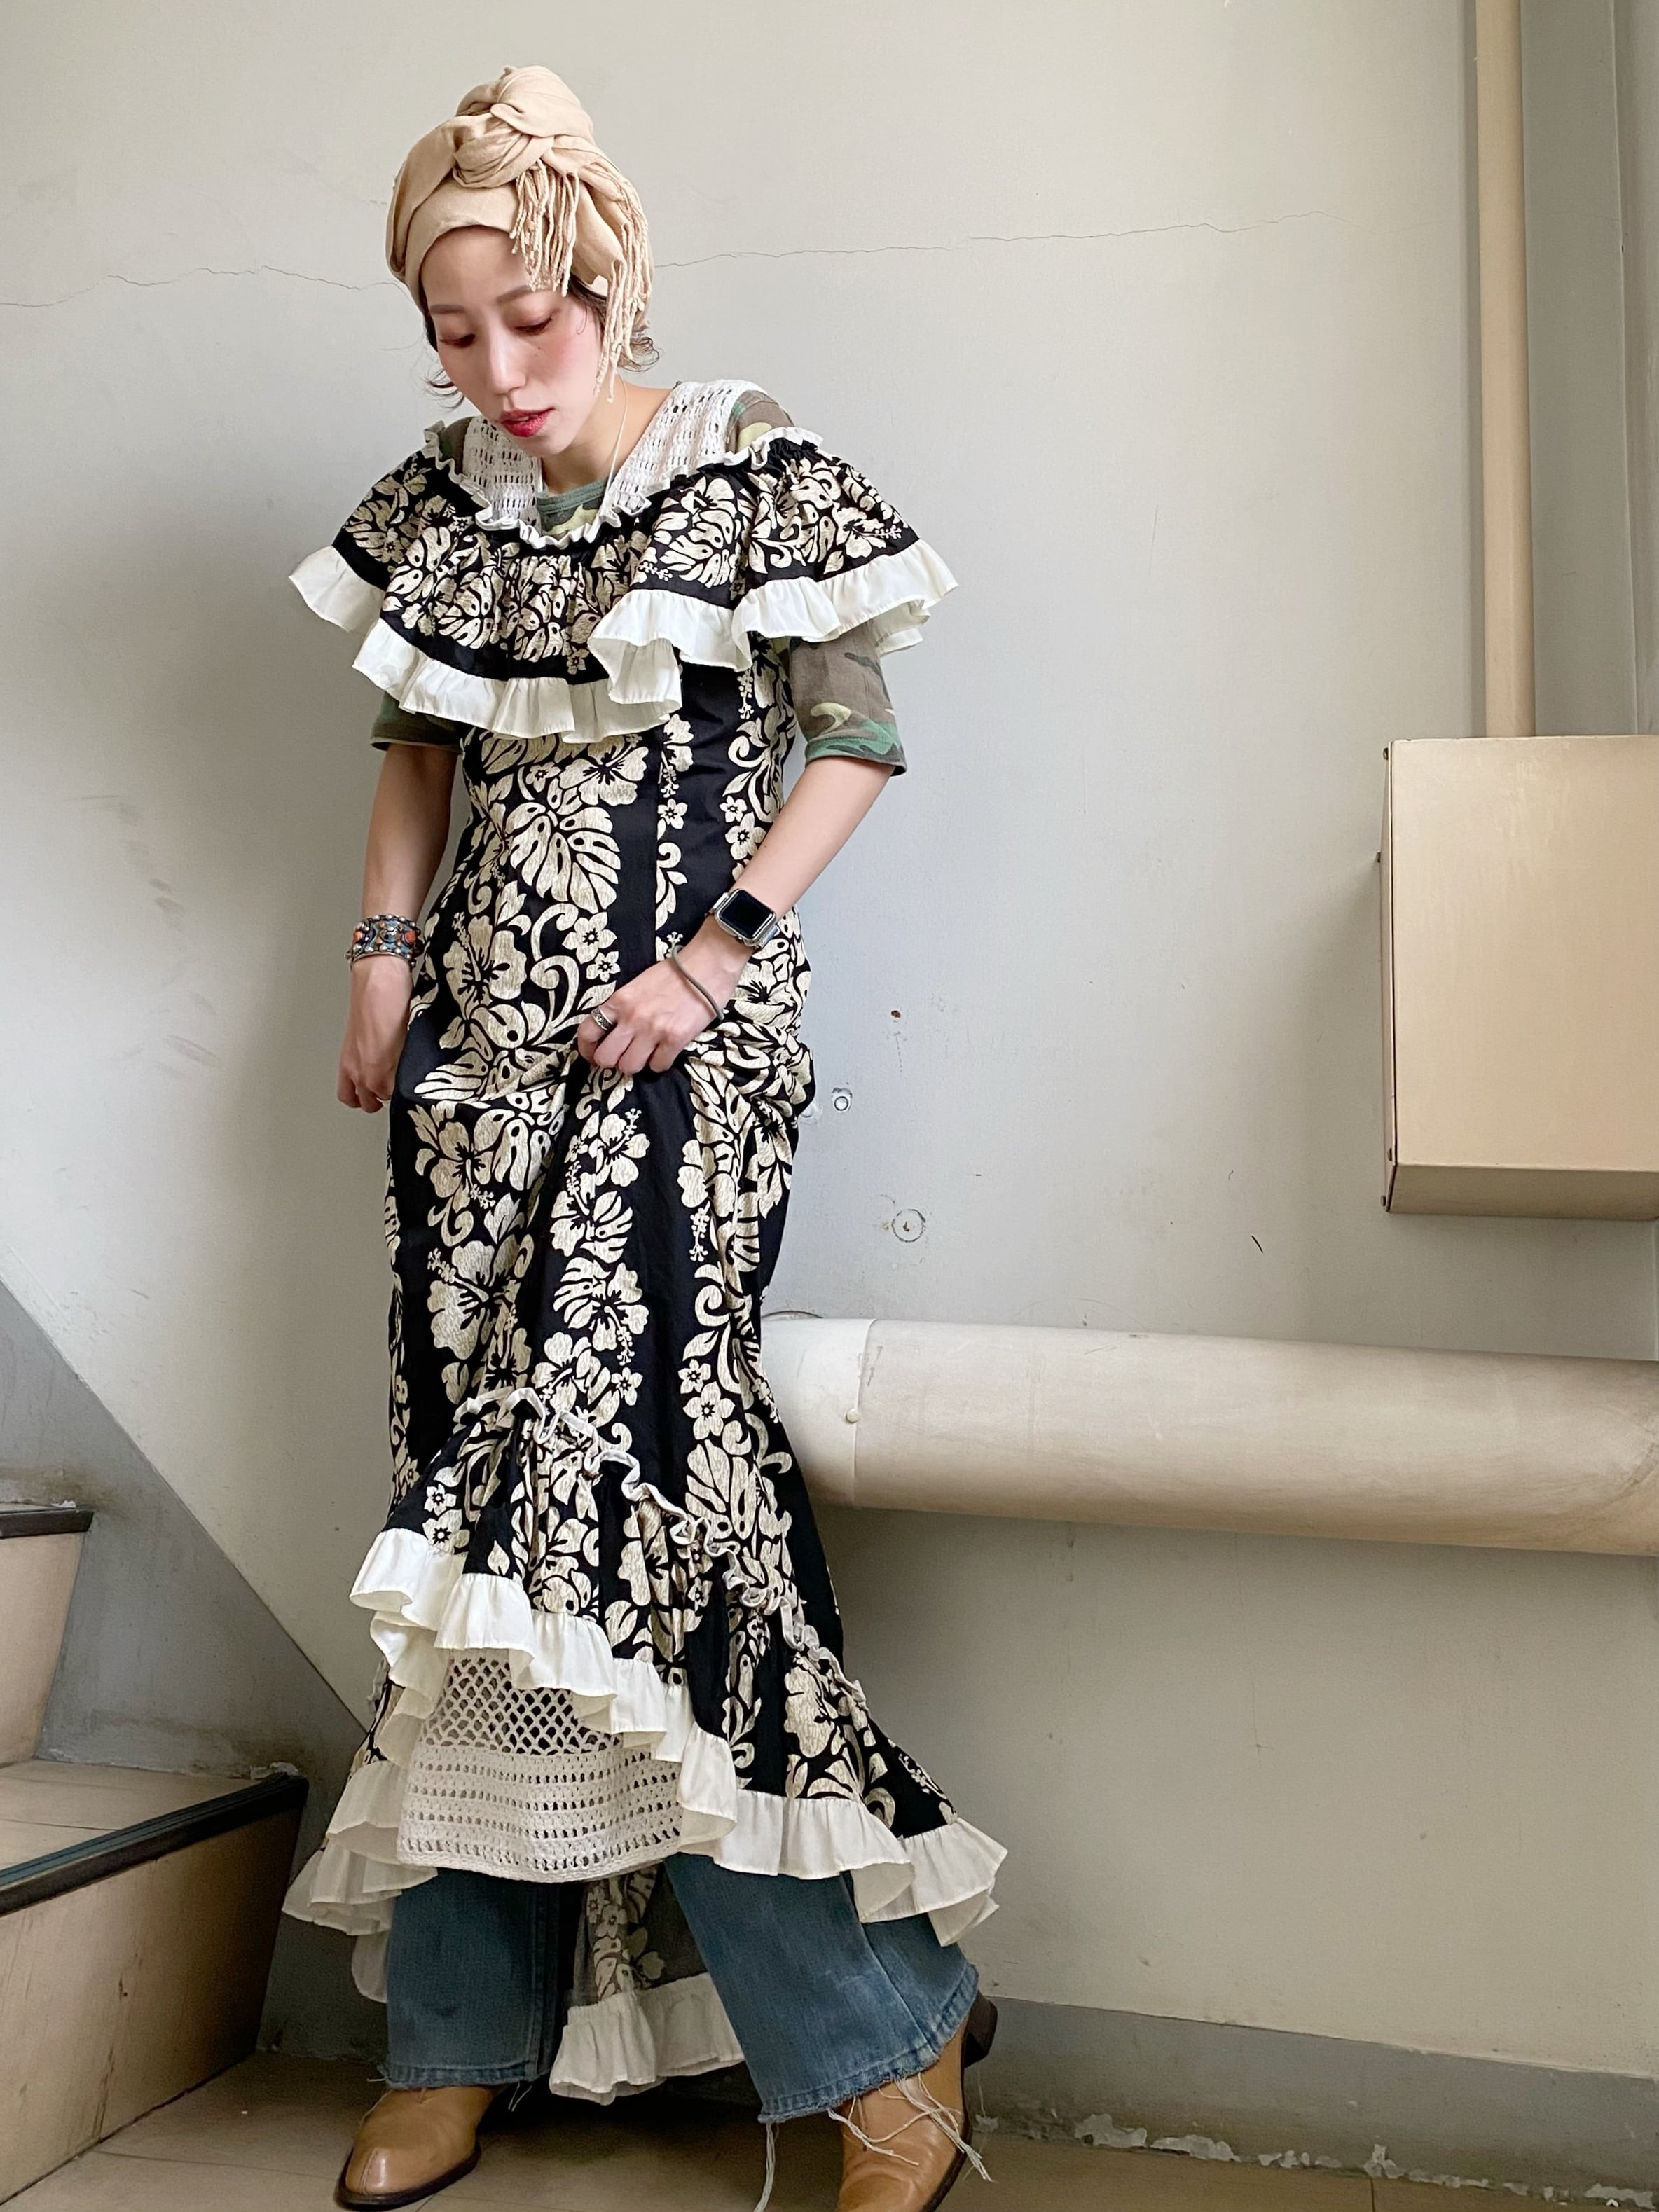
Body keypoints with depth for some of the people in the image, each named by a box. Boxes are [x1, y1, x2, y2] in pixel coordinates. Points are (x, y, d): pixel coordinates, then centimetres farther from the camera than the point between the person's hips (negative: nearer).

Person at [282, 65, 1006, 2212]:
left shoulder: (755, 470, -2)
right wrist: (383, 948, 8)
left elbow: (854, 738, -2)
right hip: (484, 1027, 5)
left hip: (671, 1027, -5)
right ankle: (466, 2025, 17)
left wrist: (714, 952, -11)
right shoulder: (438, 501, 13)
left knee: (622, 1460, -15)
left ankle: (879, 2031, 1)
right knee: (481, 1473, 4)